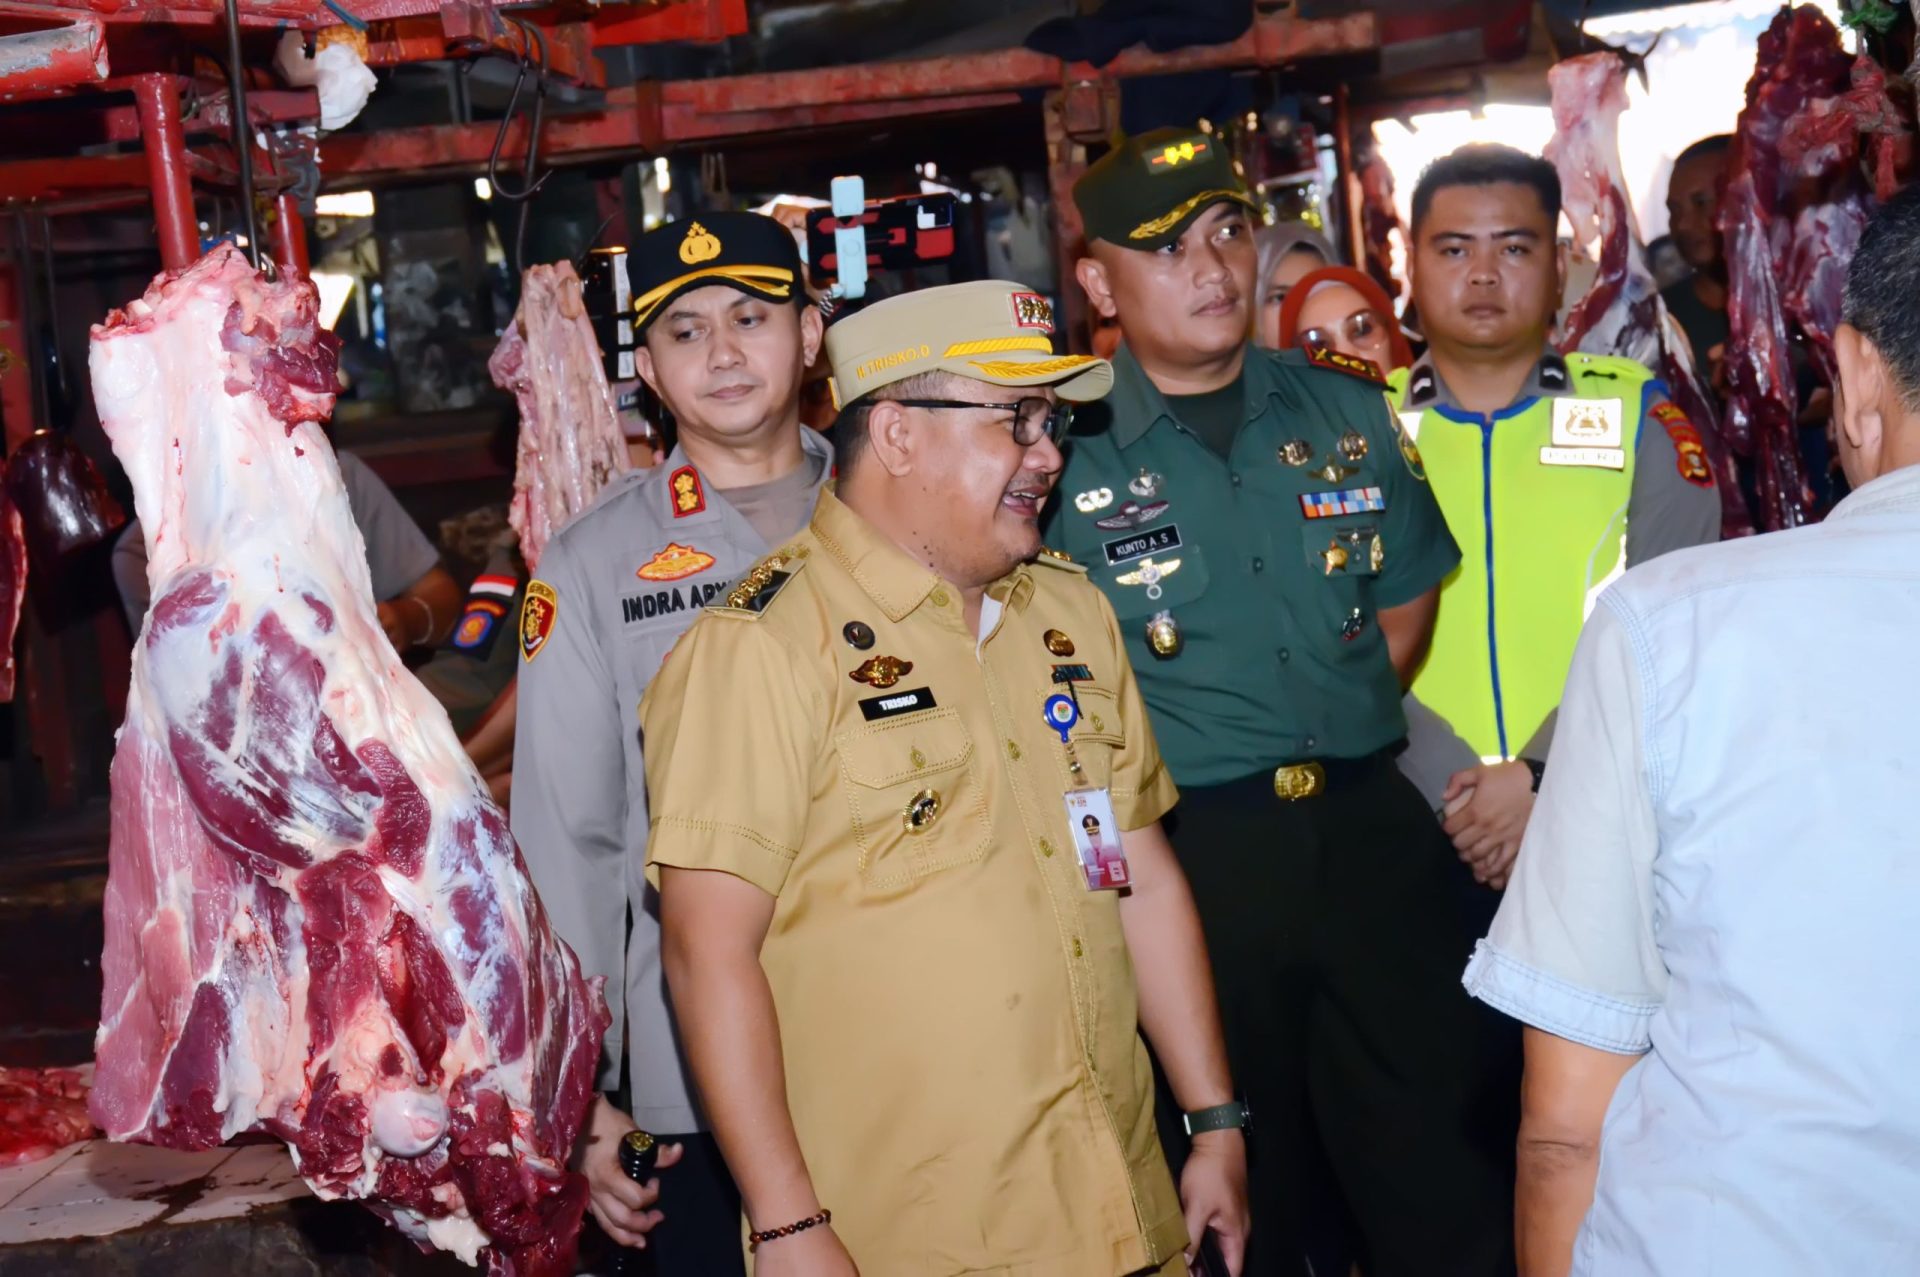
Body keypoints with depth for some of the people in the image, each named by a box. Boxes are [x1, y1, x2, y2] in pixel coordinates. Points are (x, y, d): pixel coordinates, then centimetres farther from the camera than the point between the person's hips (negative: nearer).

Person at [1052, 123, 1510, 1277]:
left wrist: (1343, 740, 8)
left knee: (1435, 1158, 6)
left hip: (1373, 829, 3)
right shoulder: (1065, 450, -4)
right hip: (1191, 858, -3)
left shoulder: (1349, 409, 7)